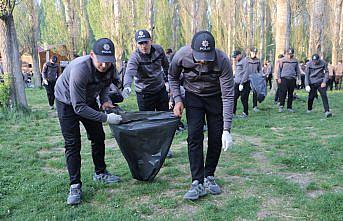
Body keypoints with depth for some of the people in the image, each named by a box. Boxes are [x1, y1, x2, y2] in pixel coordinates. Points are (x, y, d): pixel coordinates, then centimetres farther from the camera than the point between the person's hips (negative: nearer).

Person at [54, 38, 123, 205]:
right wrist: (106, 118, -34)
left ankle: (100, 173, 28)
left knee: (98, 137, 10)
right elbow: (78, 107, -36)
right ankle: (75, 185, 2)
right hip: (67, 103, -6)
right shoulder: (80, 69, -40)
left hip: (88, 100, 6)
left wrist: (105, 100, -16)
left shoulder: (110, 68, -20)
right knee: (72, 144, -8)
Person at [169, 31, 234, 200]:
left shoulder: (223, 61, -32)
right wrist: (177, 100, -14)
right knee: (194, 137, -12)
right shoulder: (181, 56, -26)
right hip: (193, 96, 1)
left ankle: (209, 176, 16)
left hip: (216, 97, 0)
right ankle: (198, 183, -9)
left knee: (216, 139, -3)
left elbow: (228, 96, -29)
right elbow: (172, 77, -2)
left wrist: (227, 130, -32)